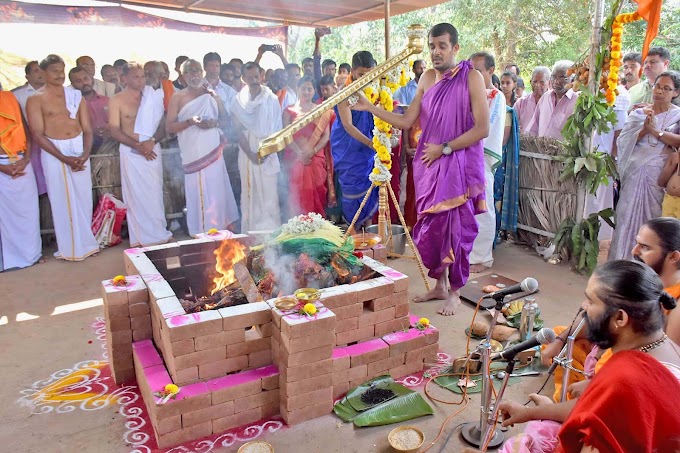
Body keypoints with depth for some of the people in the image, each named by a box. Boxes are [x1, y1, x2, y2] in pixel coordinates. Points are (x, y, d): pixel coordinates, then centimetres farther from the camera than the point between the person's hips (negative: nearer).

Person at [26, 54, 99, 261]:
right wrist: (64, 158, -17)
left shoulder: (75, 95, 8)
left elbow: (87, 129, 5)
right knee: (62, 201, 3)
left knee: (84, 198, 7)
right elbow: (37, 134, -9)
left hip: (79, 149, 3)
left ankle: (86, 242, 20)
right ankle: (70, 248, 13)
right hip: (54, 153, -3)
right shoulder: (36, 99, -3)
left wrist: (85, 153, -12)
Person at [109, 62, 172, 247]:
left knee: (155, 193, 5)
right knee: (136, 195, 0)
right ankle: (141, 238, 6)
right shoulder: (117, 100, -1)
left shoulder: (153, 97, 7)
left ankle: (158, 234, 14)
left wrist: (152, 141, -14)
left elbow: (163, 125, 4)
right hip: (131, 151, -3)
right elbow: (115, 131, -5)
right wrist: (138, 145, -15)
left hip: (153, 149, 3)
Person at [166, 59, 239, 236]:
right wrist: (190, 122, -17)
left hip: (213, 152, 2)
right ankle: (200, 233, 6)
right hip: (193, 154, -2)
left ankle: (218, 230, 11)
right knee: (197, 193, -2)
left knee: (216, 191, 2)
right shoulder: (178, 97, 4)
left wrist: (215, 123, -11)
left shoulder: (211, 94, 12)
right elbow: (169, 127, -3)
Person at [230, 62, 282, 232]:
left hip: (268, 155, -1)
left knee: (269, 192, -1)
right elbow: (239, 130, 2)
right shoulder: (238, 101, 4)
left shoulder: (271, 99, 0)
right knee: (249, 193, 5)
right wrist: (250, 153, -8)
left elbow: (277, 130, -1)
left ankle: (271, 229, 7)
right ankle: (250, 230, 13)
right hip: (248, 154, 2)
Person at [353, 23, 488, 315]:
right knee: (430, 226, 9)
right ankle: (439, 285, 27)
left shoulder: (471, 77, -7)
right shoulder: (428, 78, 9)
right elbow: (406, 121, 8)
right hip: (429, 164, 5)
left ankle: (455, 292, 17)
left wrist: (444, 148, -13)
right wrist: (370, 107, 1)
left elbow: (482, 129, -12)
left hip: (460, 164, -5)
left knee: (456, 227, 0)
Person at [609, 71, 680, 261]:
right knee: (628, 215, 1)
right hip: (635, 172, 2)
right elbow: (623, 141, -1)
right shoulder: (638, 114, 10)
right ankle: (622, 260, 9)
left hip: (660, 174, -2)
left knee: (655, 217, 1)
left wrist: (655, 131, -17)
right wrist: (644, 130, -14)